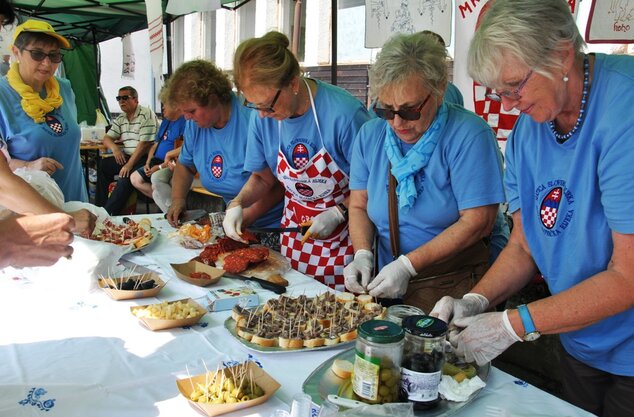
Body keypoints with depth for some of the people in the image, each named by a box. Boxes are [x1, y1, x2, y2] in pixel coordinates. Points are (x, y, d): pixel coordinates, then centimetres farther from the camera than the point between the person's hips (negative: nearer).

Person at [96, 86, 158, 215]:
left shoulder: (146, 115, -12)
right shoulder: (121, 119, 14)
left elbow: (145, 144, -19)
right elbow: (107, 138, 16)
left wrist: (129, 165, -22)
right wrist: (114, 148, -9)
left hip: (145, 158, -9)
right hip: (127, 157, 9)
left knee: (125, 178, -29)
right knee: (102, 165, -1)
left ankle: (108, 213, -19)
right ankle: (99, 207, 5)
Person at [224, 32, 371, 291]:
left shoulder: (344, 114, -25)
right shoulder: (263, 120, -7)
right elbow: (262, 177, 9)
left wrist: (339, 212, -22)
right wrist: (237, 203, -8)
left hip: (345, 233, -4)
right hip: (294, 229, 5)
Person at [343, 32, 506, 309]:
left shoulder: (469, 135, -8)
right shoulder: (370, 135, 9)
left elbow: (477, 222, -12)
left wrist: (408, 265, -15)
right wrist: (362, 255, -5)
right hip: (387, 289, 3)